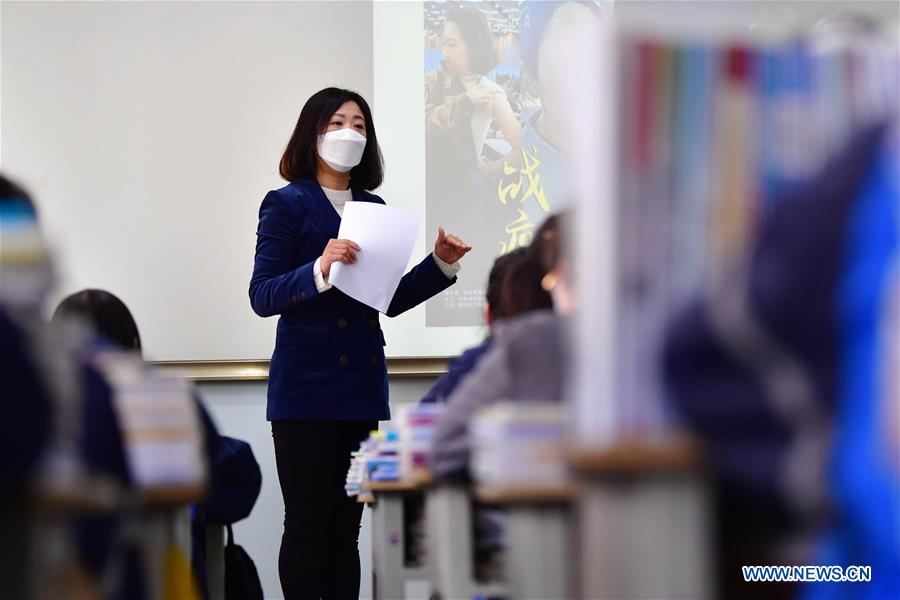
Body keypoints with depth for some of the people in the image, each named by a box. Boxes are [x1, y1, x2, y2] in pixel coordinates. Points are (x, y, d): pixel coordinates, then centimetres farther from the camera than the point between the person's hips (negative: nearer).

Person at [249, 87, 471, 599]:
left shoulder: (373, 208, 14)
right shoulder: (286, 205, -3)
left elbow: (391, 300, 15)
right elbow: (262, 296, -13)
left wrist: (441, 264, 2)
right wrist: (321, 270, -28)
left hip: (363, 384, 6)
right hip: (306, 388, -6)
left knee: (346, 530, 8)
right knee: (307, 528, -4)